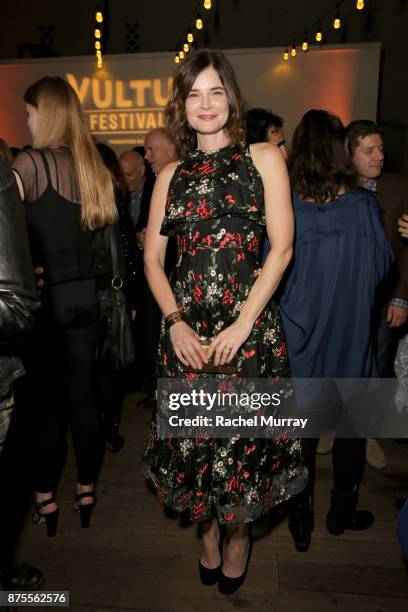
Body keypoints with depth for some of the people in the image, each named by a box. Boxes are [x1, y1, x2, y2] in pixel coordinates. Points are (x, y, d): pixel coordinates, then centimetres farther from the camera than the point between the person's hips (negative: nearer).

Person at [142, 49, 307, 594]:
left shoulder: (264, 159, 4)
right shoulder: (172, 175, 12)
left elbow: (282, 247, -5)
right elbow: (152, 258, 7)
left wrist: (243, 323, -13)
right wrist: (175, 322, -8)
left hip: (248, 323, -2)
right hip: (185, 327, 3)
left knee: (243, 433, 7)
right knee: (193, 433, 11)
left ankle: (239, 532, 36)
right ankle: (209, 526, 38)